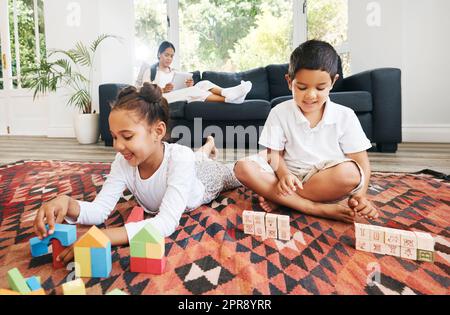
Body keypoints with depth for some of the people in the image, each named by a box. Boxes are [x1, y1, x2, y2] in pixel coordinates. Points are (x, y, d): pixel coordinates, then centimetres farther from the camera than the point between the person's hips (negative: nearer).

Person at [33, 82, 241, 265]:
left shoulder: (179, 158, -50)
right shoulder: (123, 162, -35)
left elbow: (166, 223, -56)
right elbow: (100, 209, -37)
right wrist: (67, 203, -59)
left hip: (204, 175, -3)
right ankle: (207, 147, 66)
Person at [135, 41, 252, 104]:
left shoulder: (174, 73, 29)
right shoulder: (150, 71, 13)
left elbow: (183, 90, 18)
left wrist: (188, 86, -5)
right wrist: (163, 90, -16)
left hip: (178, 97, 5)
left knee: (203, 83, -18)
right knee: (192, 90, -31)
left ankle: (227, 93, -46)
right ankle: (228, 98, -44)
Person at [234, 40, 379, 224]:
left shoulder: (345, 116, -2)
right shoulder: (279, 113, -1)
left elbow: (361, 162, -2)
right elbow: (275, 154, -2)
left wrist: (360, 195, -20)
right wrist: (284, 174, -24)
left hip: (329, 182, -1)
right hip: (291, 178, 1)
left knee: (349, 172, -34)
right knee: (243, 168, -22)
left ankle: (278, 199, -20)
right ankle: (318, 209, -29)